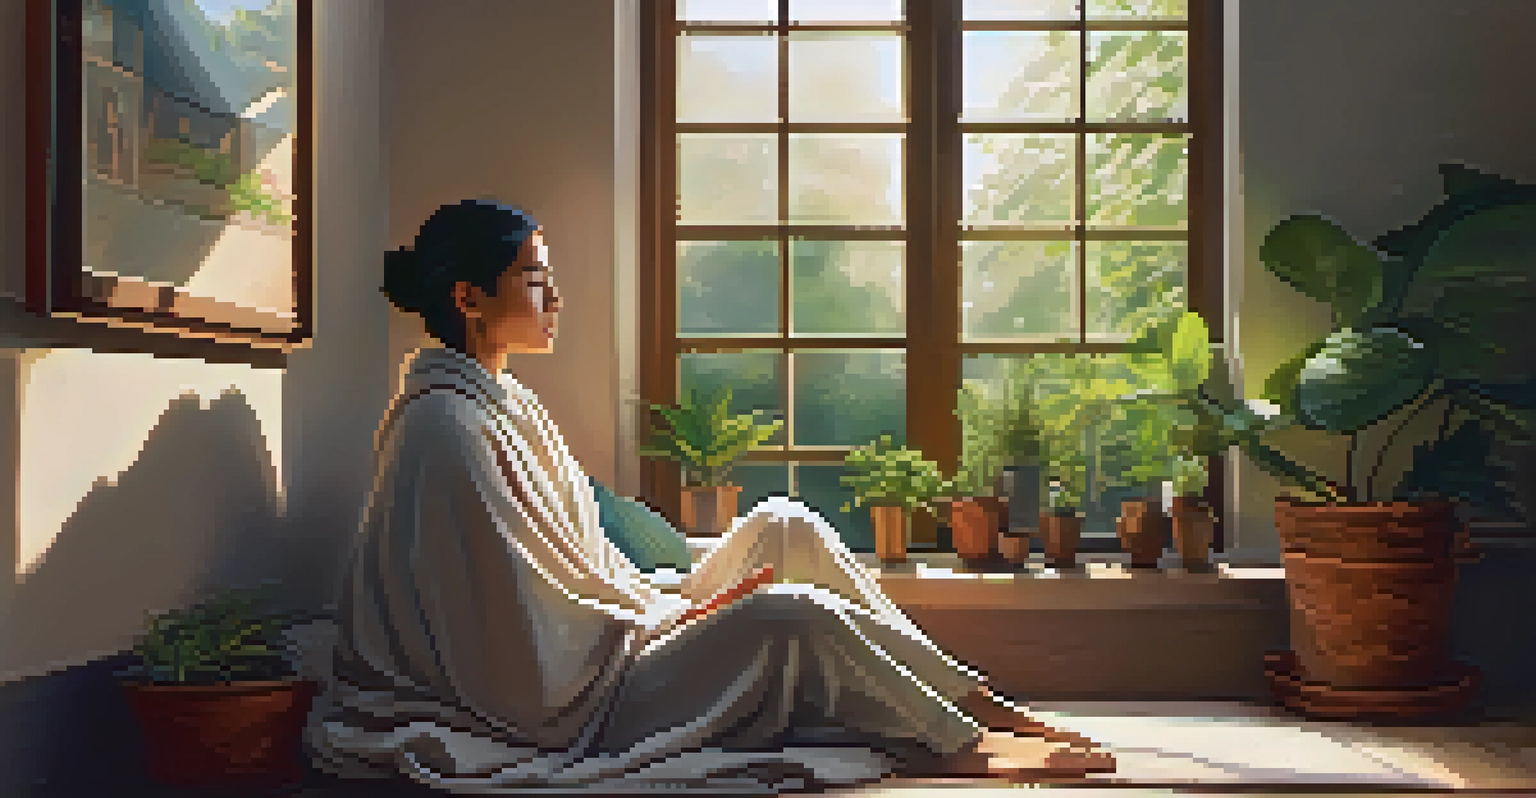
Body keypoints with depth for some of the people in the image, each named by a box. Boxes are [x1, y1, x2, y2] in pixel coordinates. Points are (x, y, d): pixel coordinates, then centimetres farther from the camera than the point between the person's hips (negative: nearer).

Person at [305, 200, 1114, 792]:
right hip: (573, 708, -10)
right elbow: (537, 651, -22)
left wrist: (663, 604, 1)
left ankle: (973, 700, 2)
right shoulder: (448, 424, -19)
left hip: (609, 647, 10)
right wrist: (673, 612, -11)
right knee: (793, 612, -24)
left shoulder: (495, 400, 13)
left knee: (783, 524, 1)